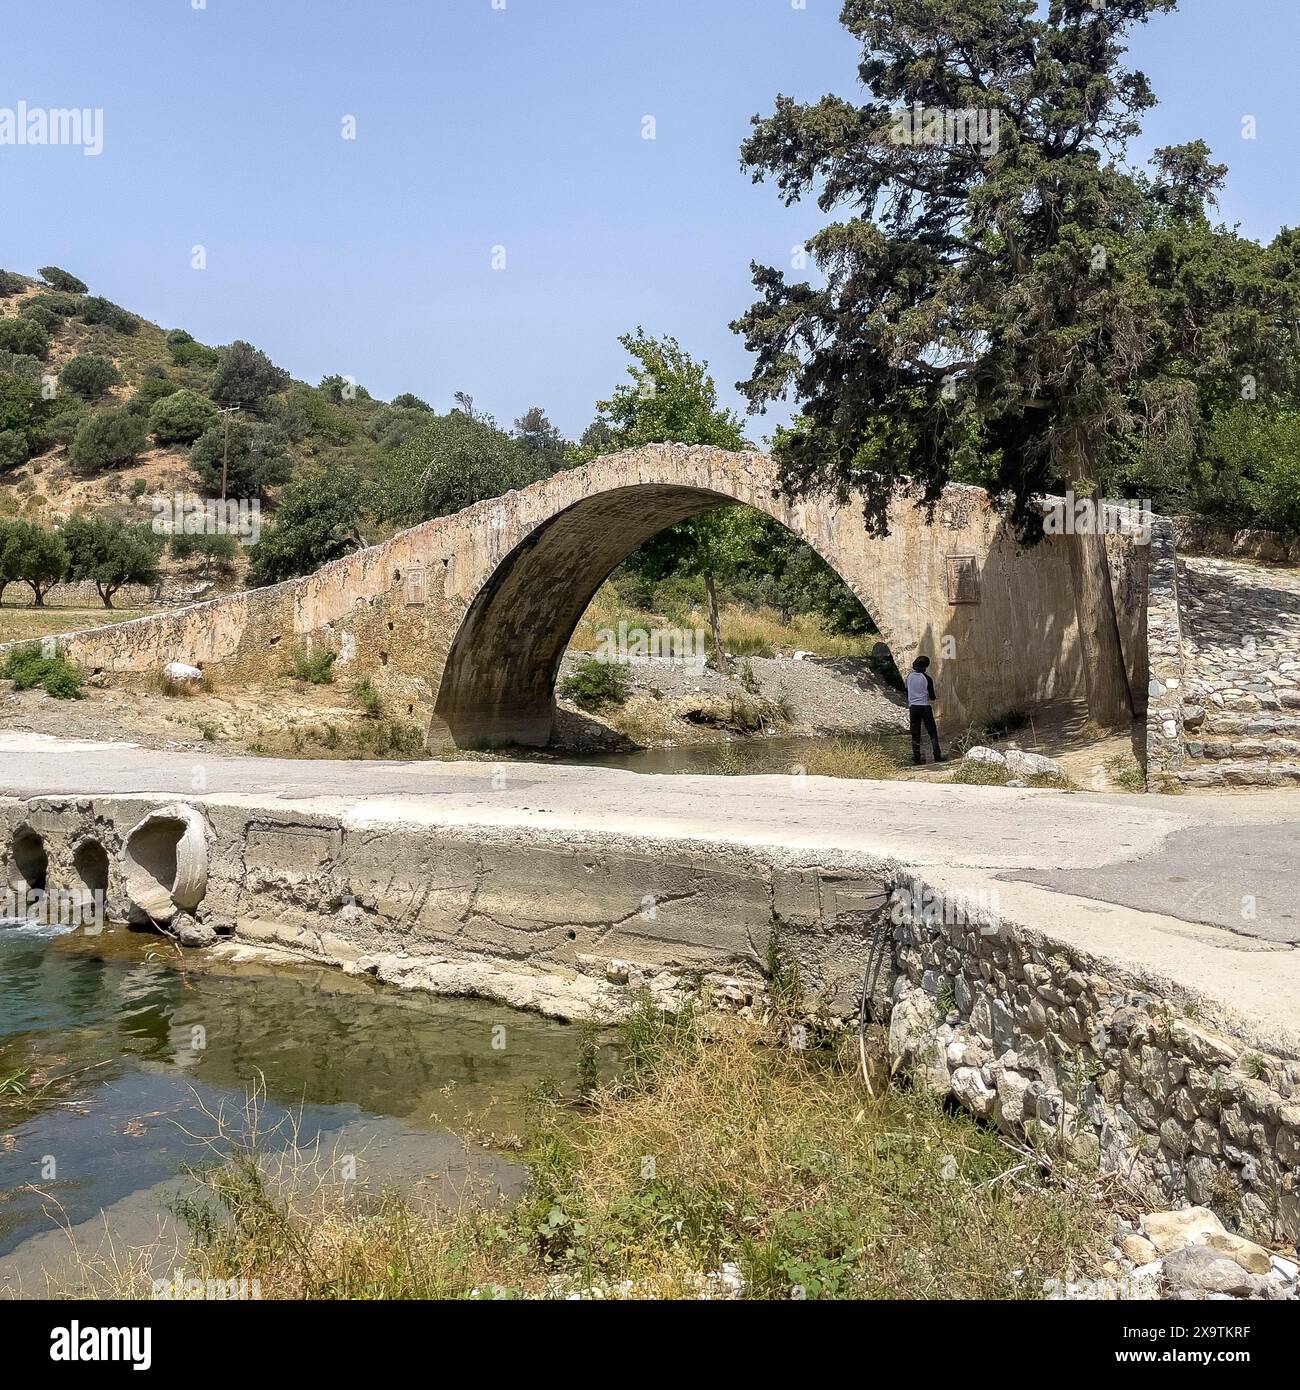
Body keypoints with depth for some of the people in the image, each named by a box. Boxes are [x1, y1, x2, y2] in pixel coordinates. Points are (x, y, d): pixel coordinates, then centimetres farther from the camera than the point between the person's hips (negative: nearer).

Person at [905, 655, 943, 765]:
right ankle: (937, 756, 5)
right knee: (932, 732, 5)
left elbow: (907, 694, 8)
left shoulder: (909, 676, 2)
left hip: (913, 707, 3)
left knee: (915, 734, 6)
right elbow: (932, 697, -4)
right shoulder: (927, 679, -9)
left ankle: (916, 758, 4)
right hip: (925, 707, -3)